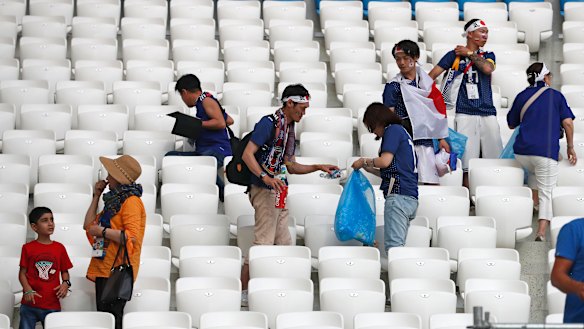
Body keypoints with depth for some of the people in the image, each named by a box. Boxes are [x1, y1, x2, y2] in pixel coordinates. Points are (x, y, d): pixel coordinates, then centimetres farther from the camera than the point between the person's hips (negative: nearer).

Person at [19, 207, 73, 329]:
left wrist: (66, 283, -8)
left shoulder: (59, 248, 7)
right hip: (30, 304, -1)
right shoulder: (28, 248, 2)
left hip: (52, 305, 1)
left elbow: (64, 271, 12)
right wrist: (28, 290, -13)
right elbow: (22, 273, 2)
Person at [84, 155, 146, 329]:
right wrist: (96, 196, 18)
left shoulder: (131, 201, -9)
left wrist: (102, 231, -15)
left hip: (118, 271, -9)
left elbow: (132, 237, -20)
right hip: (104, 269, 9)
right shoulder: (114, 200, 19)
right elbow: (89, 225, 21)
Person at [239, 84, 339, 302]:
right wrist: (266, 177, -30)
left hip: (277, 193, 10)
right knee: (263, 243, -10)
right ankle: (243, 291, -6)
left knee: (284, 245, 10)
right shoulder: (269, 123, -11)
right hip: (264, 191, -10)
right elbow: (247, 155, -19)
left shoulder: (289, 128, 18)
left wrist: (318, 167, 15)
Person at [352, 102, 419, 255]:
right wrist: (368, 168, 25)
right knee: (398, 245, 4)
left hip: (399, 195, -10)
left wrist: (364, 162, 3)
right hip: (411, 198, 10)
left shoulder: (393, 130, -1)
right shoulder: (401, 131, 27)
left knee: (393, 245, -16)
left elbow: (385, 161, -13)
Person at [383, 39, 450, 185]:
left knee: (432, 183, -2)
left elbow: (437, 111, 14)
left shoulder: (426, 82, 10)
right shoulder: (393, 86, 1)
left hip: (424, 139, 3)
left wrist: (442, 138, 13)